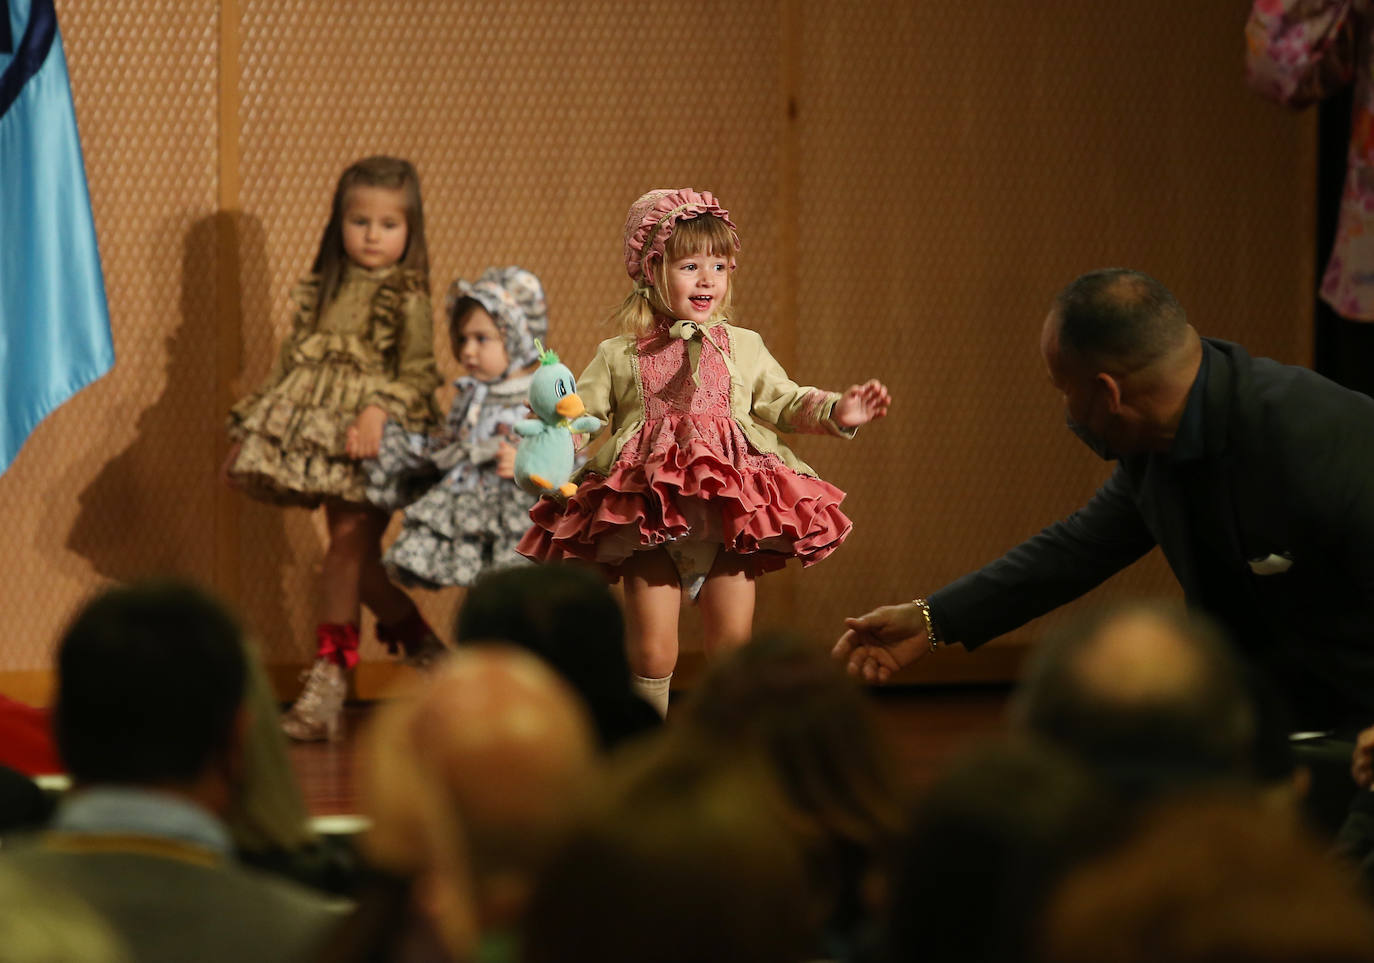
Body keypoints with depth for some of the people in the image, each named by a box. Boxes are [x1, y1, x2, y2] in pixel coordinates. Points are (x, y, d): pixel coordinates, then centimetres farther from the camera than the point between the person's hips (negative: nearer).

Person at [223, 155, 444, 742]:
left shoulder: (406, 298, -1)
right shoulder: (317, 292, 16)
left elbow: (418, 373, -8)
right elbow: (288, 364, 21)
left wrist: (380, 411, -26)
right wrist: (248, 433, 19)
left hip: (371, 439, -6)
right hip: (313, 434, 6)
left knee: (348, 546, -11)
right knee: (354, 556, 4)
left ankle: (328, 683, -11)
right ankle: (419, 641, 21)